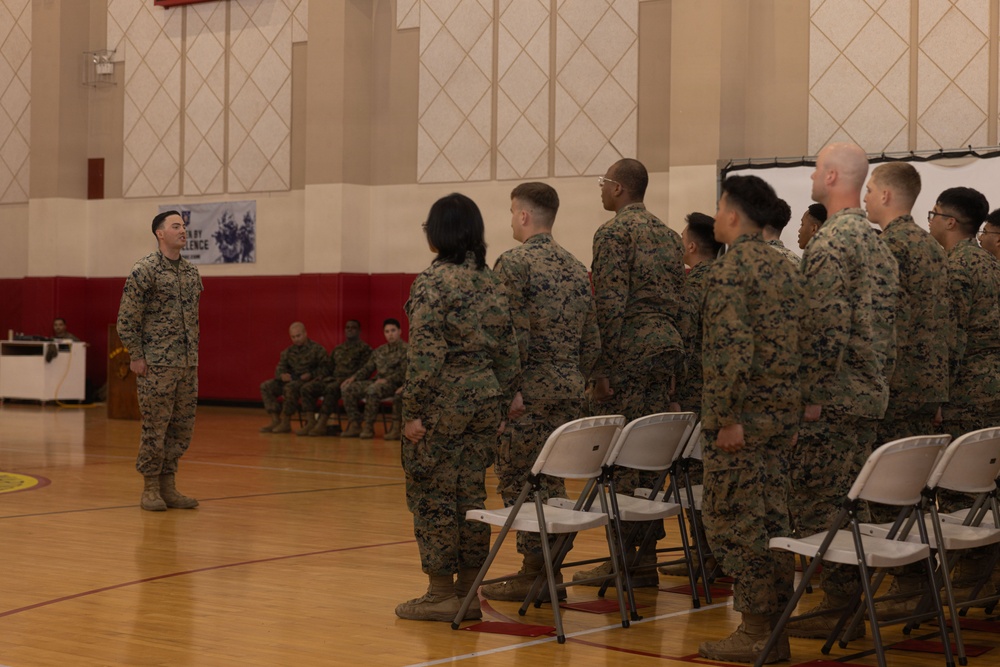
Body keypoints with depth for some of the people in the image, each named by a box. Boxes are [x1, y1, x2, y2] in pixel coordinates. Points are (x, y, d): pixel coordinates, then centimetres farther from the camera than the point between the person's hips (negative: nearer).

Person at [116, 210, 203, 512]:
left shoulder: (191, 272, 12)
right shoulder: (145, 269, -8)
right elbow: (127, 317, -9)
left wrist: (194, 353, 14)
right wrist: (136, 356, -11)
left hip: (188, 363, 7)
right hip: (156, 364, -7)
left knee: (182, 428, 8)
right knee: (155, 427, -2)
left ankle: (168, 486, 17)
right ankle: (150, 489, 7)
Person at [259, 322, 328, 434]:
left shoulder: (317, 349, 0)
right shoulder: (288, 351, 18)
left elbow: (324, 368, -6)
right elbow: (279, 368, 13)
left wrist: (311, 374, -22)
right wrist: (282, 375, -11)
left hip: (309, 382, -7)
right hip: (291, 380, 7)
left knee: (291, 387, -37)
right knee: (266, 386, -11)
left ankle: (285, 423, -30)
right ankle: (275, 420, -17)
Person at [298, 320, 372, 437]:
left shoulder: (364, 348, 6)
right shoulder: (338, 349, 27)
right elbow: (329, 367, 26)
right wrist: (322, 378, 5)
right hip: (333, 379, 7)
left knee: (331, 388, -38)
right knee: (307, 388, -17)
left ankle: (321, 424, -40)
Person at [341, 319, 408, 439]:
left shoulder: (405, 349, -3)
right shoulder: (379, 351, 20)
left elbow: (403, 372, -13)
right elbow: (367, 368, 21)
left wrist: (386, 380, -23)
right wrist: (353, 378, 4)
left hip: (394, 384, -7)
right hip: (378, 382, 7)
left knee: (372, 389, -37)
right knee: (348, 388, -10)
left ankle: (369, 427, -28)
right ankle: (355, 425, -11)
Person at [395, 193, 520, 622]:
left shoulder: (434, 282, -12)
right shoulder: (492, 282, 10)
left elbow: (426, 354, -17)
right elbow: (508, 351, 10)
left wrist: (413, 412, -14)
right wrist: (501, 403, 16)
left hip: (444, 401, -7)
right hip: (486, 399, 7)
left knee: (432, 494, 2)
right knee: (470, 493, 11)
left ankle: (442, 593, 5)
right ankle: (468, 592, 15)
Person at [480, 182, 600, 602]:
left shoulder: (514, 263, -9)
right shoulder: (577, 268, 14)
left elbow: (514, 335, -17)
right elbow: (592, 340, 14)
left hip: (531, 390, -7)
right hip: (570, 389, 7)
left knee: (517, 479, 0)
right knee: (551, 481, 12)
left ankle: (533, 570, -1)